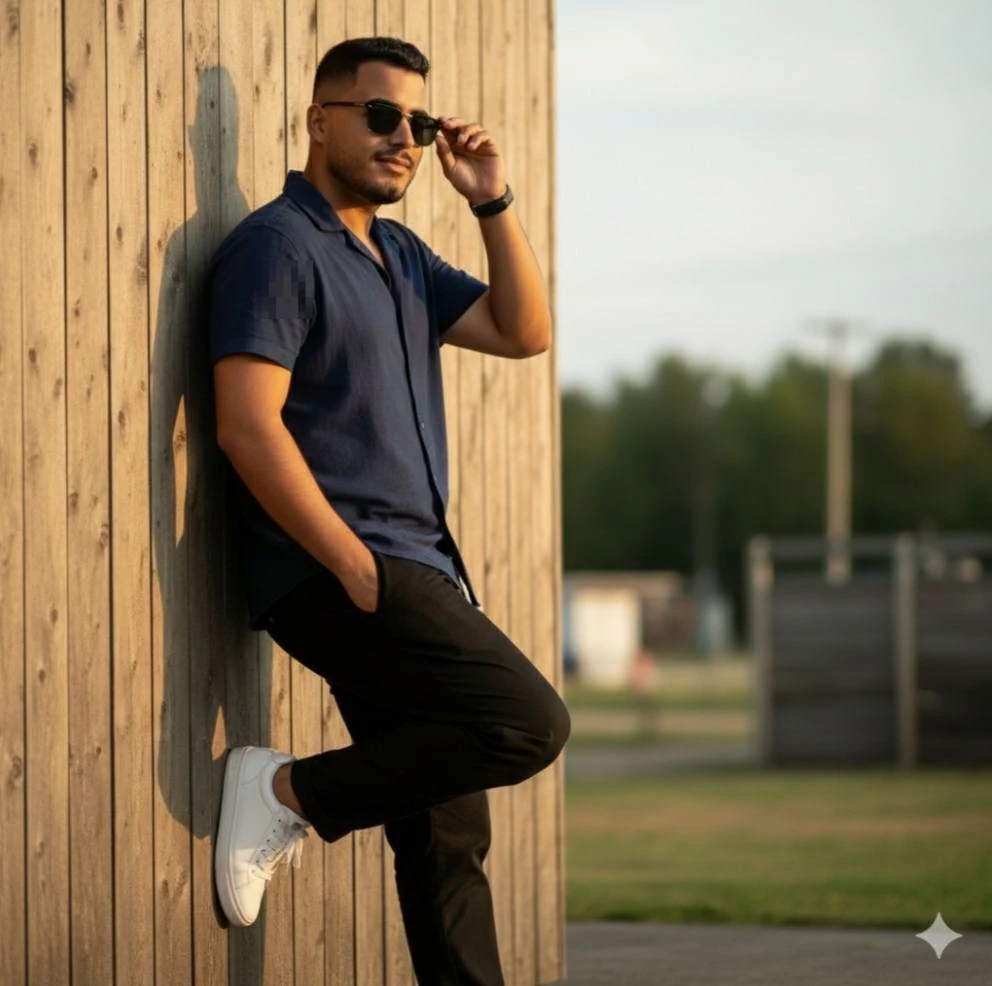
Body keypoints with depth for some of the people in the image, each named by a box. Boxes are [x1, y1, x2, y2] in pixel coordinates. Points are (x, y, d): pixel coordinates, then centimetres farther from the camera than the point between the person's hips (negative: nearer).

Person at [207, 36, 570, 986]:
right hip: (331, 574, -9)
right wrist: (357, 569, -19)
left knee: (448, 833, 7)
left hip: (415, 570, 9)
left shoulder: (397, 254, 20)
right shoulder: (277, 245, -8)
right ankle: (290, 791, -8)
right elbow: (249, 424, -17)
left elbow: (525, 332, 22)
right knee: (528, 722, -20)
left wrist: (492, 202, 10)